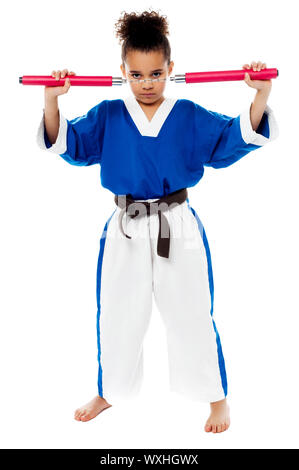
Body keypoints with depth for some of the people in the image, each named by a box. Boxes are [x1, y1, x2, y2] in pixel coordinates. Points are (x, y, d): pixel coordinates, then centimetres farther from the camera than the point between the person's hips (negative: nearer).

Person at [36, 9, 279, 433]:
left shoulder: (191, 117, -2)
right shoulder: (107, 117, 1)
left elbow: (237, 137, -3)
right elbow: (68, 143, -3)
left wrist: (260, 96, -18)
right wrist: (52, 101, -18)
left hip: (179, 229, -1)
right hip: (125, 231, 2)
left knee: (192, 315, 8)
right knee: (117, 317, 15)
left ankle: (217, 397, 30)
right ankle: (109, 392, 39)